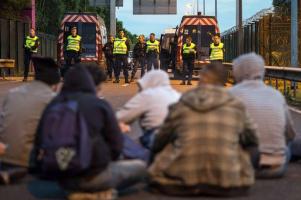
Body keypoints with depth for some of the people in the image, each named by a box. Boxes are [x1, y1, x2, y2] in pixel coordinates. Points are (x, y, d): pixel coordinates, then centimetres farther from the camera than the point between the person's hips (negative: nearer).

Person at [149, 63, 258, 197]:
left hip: (183, 177, 1)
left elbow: (159, 142, 15)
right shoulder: (236, 106, 4)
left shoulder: (181, 105, 4)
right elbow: (251, 142, 17)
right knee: (244, 147, 27)